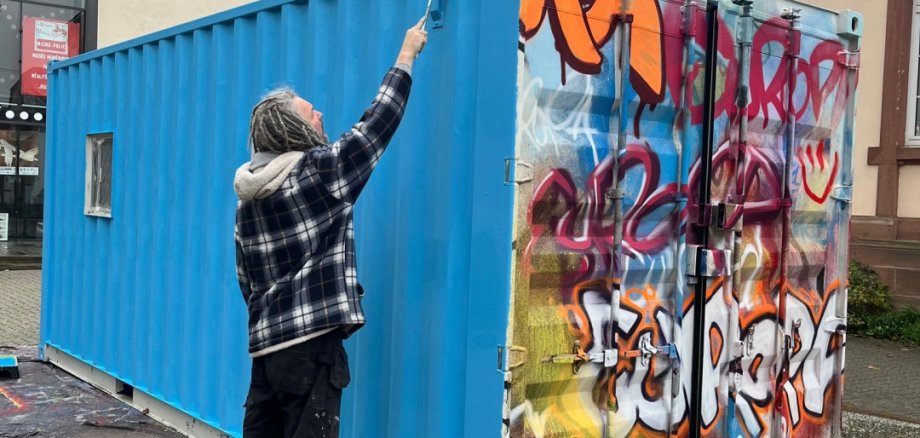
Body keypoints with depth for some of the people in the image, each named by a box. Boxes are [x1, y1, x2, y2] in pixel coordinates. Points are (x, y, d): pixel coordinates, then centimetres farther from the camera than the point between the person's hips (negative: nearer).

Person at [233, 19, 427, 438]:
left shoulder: (247, 196, 11)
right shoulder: (322, 171, -9)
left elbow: (246, 279, 16)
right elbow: (378, 122, 0)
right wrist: (407, 55, 12)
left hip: (265, 345, 7)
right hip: (312, 343, -7)